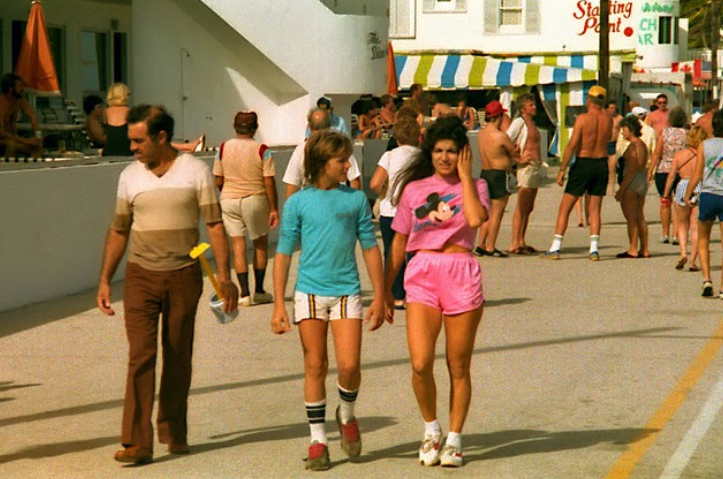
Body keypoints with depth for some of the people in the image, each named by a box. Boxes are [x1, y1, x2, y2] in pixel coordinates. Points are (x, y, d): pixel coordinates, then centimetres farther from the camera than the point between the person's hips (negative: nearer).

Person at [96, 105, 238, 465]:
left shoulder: (195, 171, -2)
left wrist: (224, 275, -9)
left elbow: (214, 225, -3)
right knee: (140, 356, -9)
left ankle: (173, 432, 23)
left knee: (178, 359, 8)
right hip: (141, 276, 1)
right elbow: (118, 231, 12)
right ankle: (137, 442, -12)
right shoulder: (130, 176, 5)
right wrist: (105, 280, 9)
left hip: (183, 275, -1)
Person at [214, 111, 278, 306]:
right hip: (255, 200, -2)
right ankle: (259, 291, 19)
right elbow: (269, 182, -12)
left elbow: (218, 181, 3)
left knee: (238, 245, 6)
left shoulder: (223, 148, -2)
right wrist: (273, 208, -5)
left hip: (229, 201, 2)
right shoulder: (262, 151, -11)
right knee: (261, 244, 15)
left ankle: (245, 293, 2)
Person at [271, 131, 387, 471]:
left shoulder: (356, 199, 5)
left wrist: (379, 297, 8)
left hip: (346, 292, 0)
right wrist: (278, 305, -1)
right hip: (309, 292, 0)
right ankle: (317, 439, 14)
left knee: (349, 365, -10)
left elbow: (370, 248, 10)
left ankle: (347, 415, 20)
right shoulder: (298, 203, 1)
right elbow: (283, 254, 3)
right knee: (315, 367, 3)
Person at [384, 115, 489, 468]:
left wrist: (465, 175, -8)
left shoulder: (473, 186, 7)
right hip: (422, 276, 1)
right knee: (420, 363, -14)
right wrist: (385, 290, 15)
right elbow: (399, 242, 16)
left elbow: (476, 218, -17)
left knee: (458, 366, 4)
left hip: (462, 276, -1)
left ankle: (454, 438, 19)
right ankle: (431, 428, 10)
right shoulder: (413, 189, 11)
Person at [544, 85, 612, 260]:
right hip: (602, 163, 4)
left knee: (565, 208, 3)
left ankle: (555, 248, 0)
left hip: (583, 163, -4)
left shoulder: (583, 118, -11)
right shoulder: (608, 119, 3)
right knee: (594, 209, 9)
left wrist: (562, 169, -12)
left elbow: (572, 145, -15)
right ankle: (594, 249, -1)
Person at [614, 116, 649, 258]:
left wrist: (621, 189, -17)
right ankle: (644, 250, 14)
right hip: (643, 181, 9)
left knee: (631, 218, -4)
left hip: (632, 183, -9)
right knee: (640, 217, 12)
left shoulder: (633, 146, -16)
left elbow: (631, 170, -19)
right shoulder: (642, 145, 12)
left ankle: (633, 249, -3)